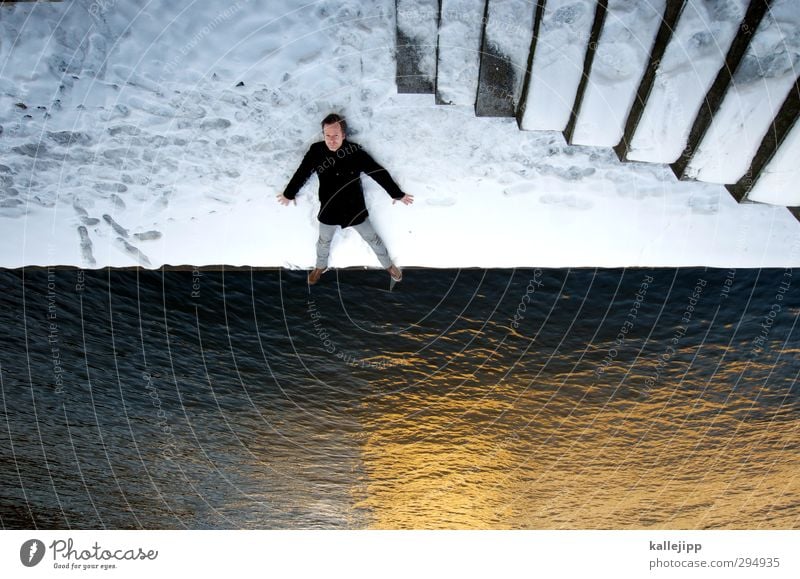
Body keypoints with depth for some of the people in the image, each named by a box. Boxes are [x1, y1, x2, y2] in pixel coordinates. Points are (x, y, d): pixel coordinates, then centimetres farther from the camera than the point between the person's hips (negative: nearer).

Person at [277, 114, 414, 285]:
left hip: (355, 210, -1)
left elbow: (379, 173, -14)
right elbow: (301, 174, 0)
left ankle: (388, 265, 44)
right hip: (329, 211, 2)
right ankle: (320, 267, 56)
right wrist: (289, 193, 13)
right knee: (324, 242, 25)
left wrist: (397, 194, -7)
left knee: (373, 239, 17)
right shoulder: (316, 151, -17)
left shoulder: (355, 151, -23)